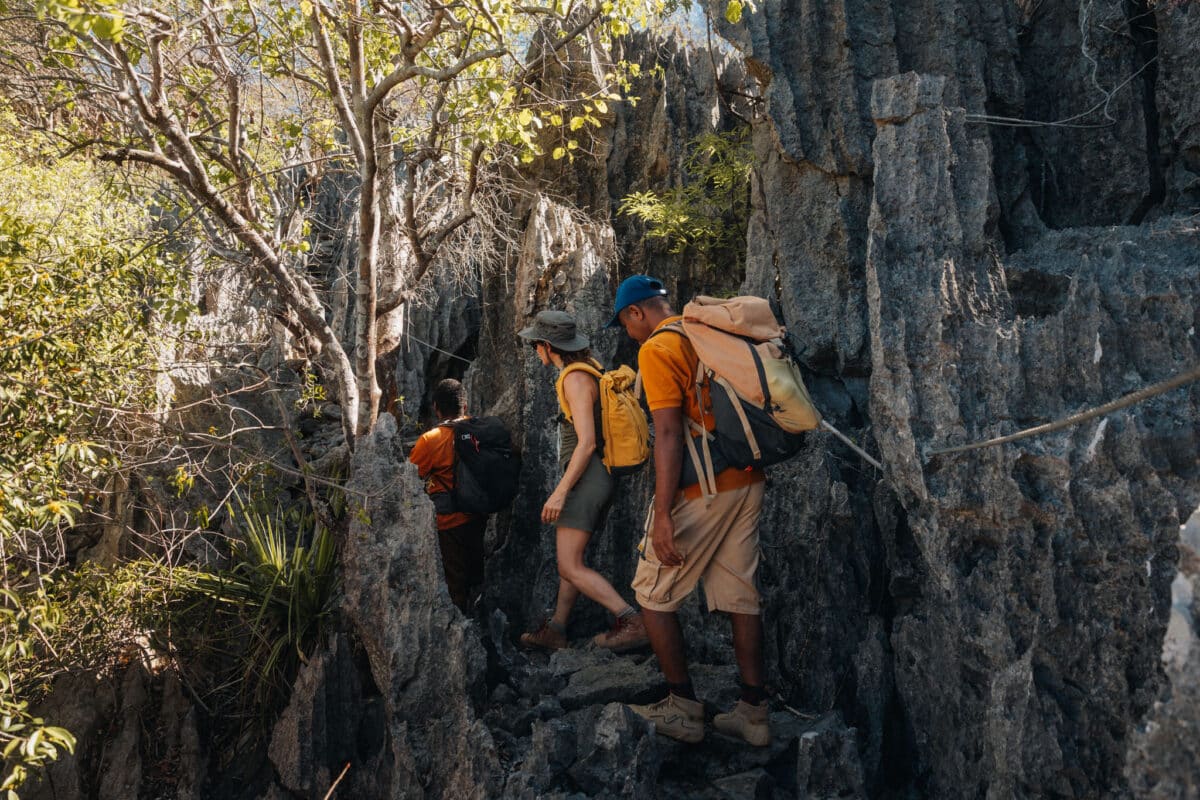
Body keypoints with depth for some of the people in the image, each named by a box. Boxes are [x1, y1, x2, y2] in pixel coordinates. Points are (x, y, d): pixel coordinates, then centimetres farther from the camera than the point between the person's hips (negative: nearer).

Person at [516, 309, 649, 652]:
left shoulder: (575, 379, -16)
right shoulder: (588, 369, 14)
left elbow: (586, 442, -23)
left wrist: (560, 492, -22)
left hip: (585, 478, -10)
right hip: (592, 479, 10)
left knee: (570, 567, -9)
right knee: (569, 557, 15)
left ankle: (631, 621, -13)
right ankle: (555, 629, 22)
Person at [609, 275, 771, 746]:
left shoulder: (657, 349, -10)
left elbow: (669, 434, -19)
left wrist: (662, 515, -20)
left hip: (700, 490, -8)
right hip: (747, 481, 8)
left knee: (654, 595, 6)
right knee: (740, 595, 12)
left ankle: (684, 710, 11)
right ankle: (754, 712, 17)